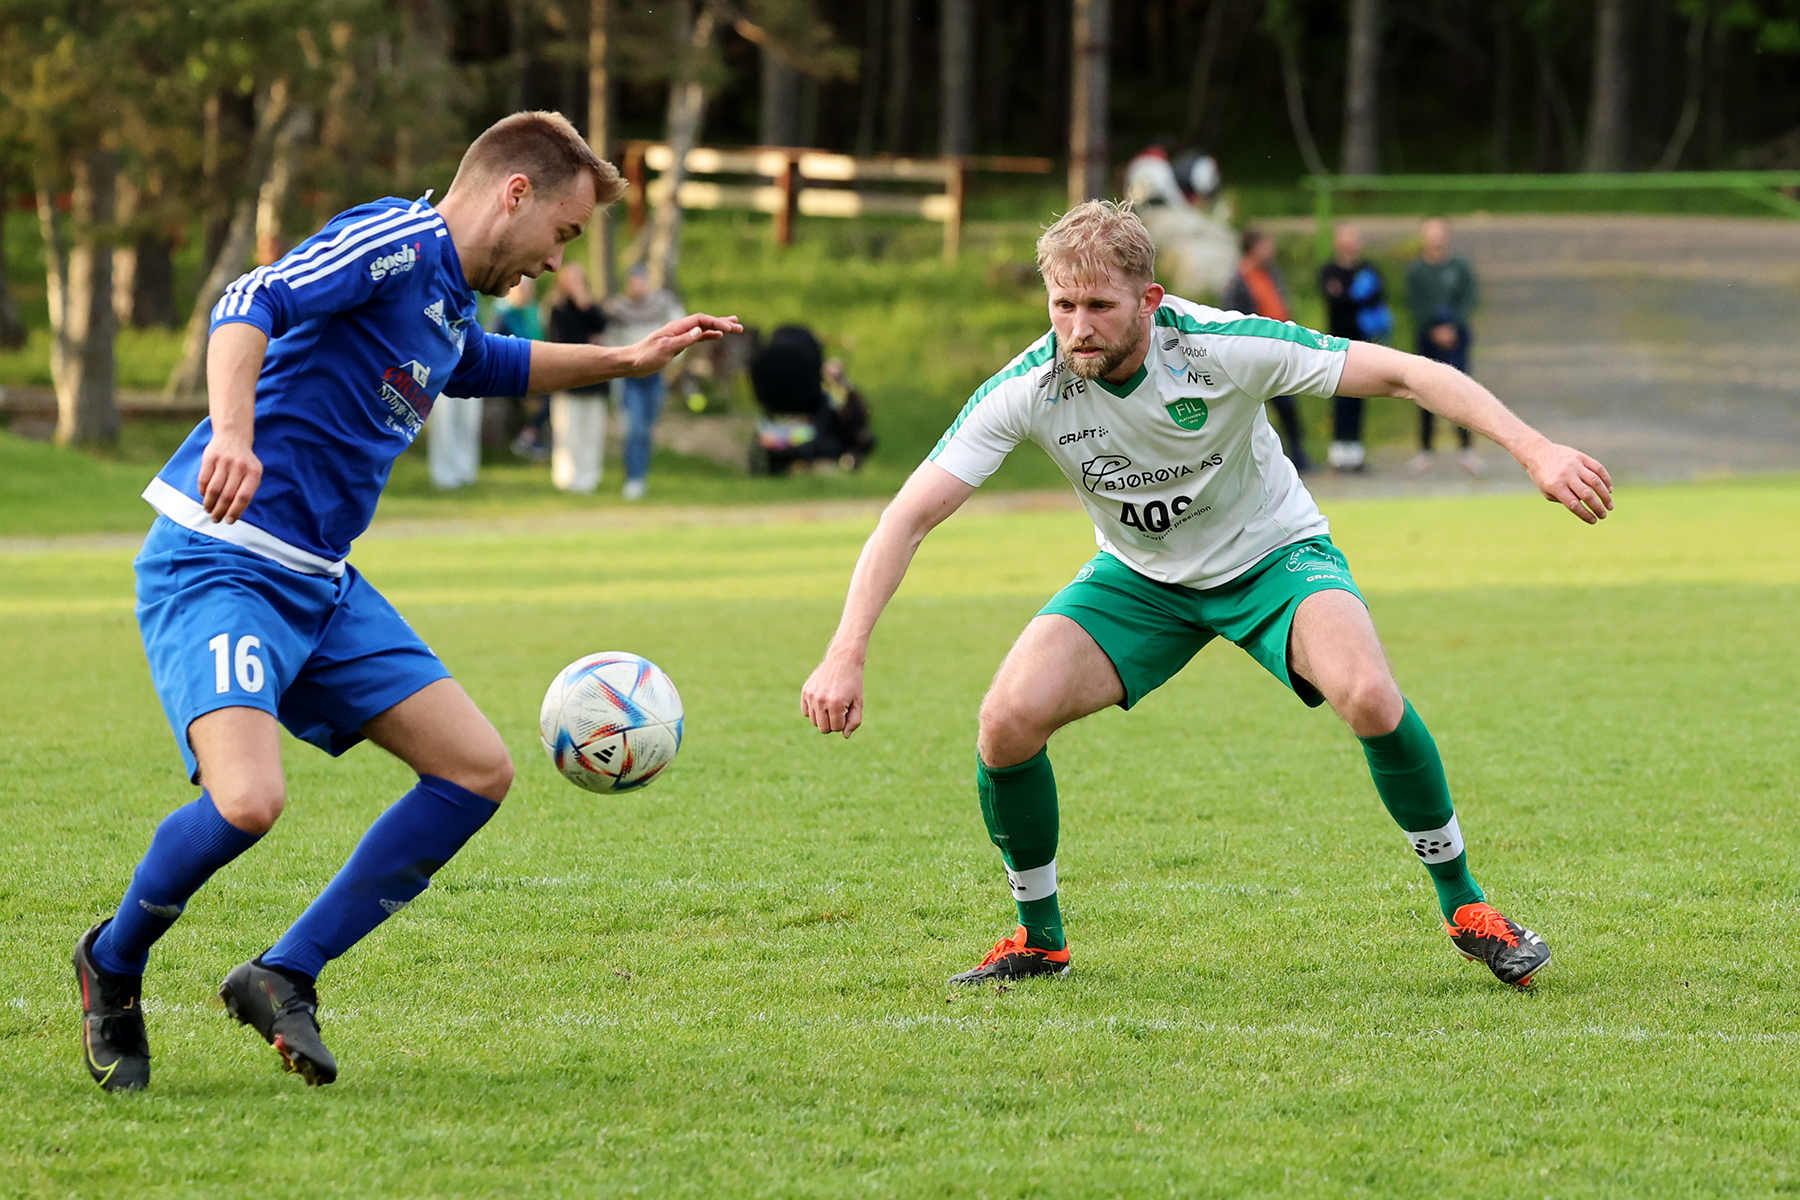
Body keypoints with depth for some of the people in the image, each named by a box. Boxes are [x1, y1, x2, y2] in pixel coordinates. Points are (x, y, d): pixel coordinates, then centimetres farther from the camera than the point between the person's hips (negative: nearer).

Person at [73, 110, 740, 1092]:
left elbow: (491, 366, 44)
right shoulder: (394, 244, -11)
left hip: (322, 586, 10)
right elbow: (249, 307, -28)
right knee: (248, 800, -29)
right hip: (216, 563, -10)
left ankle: (283, 977, 6)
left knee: (478, 769, 2)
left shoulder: (448, 312, 18)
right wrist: (231, 434, -43)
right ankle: (112, 965, 1)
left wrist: (625, 362, 40)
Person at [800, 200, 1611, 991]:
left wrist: (1536, 451, -33)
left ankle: (1464, 906, -7)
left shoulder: (1223, 348, -30)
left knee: (1369, 697, -30)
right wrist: (845, 658, -33)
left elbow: (1401, 375, -25)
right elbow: (910, 515, -23)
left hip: (1272, 555, -2)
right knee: (1008, 720, -19)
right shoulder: (1029, 388, -24)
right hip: (1140, 577, 2)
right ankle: (1038, 936, 7)